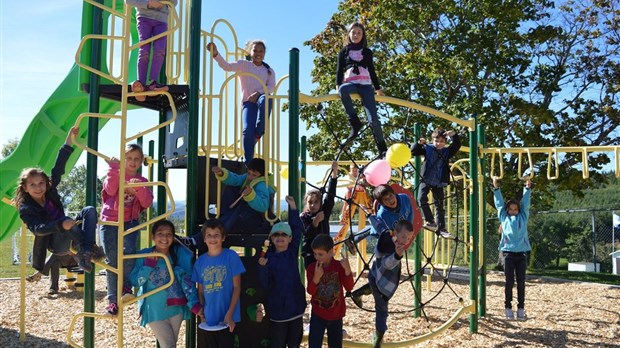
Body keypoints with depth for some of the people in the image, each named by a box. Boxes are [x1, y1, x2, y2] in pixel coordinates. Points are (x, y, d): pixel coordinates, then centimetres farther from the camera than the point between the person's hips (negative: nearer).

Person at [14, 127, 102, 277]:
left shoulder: (50, 191, 1)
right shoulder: (25, 209, -12)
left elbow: (58, 168, -5)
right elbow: (37, 229, -27)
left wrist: (69, 140, -11)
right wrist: (62, 225, -44)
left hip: (68, 236, 6)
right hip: (55, 243, -6)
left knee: (89, 210, -15)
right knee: (66, 219, -34)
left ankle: (85, 253, -29)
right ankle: (89, 248, -19)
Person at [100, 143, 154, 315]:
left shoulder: (142, 181, 11)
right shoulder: (115, 174, 5)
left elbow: (147, 203, -2)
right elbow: (110, 190, -16)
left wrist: (139, 189, -18)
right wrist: (113, 169, -21)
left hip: (130, 222, 1)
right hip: (109, 221, 0)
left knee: (128, 250, -26)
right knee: (112, 260, -1)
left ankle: (126, 286, -6)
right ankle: (113, 299, 8)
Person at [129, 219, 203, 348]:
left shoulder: (180, 254, -6)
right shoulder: (144, 256, -7)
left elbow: (187, 280, -6)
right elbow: (134, 281, -9)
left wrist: (194, 303, -16)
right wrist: (149, 264, -20)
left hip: (176, 308, 2)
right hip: (154, 311, -2)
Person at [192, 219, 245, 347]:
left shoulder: (231, 256, -7)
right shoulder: (200, 261, 3)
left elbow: (237, 287, -8)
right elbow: (200, 290, 8)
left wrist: (229, 314, -13)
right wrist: (201, 314, -2)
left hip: (227, 317, -4)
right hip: (209, 318, 4)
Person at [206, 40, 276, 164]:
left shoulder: (269, 70, 16)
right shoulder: (243, 65, 11)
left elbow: (272, 87, 1)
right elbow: (226, 66, -6)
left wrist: (258, 93, -17)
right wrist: (215, 54, -24)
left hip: (262, 99, 1)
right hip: (248, 102, -1)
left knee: (266, 99, -38)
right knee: (247, 129, -24)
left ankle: (259, 132, -21)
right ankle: (248, 162, -17)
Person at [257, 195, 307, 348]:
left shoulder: (293, 252, 2)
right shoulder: (268, 258, -4)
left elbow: (297, 229, -3)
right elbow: (265, 284, -9)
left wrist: (293, 206, -7)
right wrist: (262, 267, -25)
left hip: (295, 306, 2)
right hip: (277, 309, -2)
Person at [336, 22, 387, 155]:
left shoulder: (367, 52, 21)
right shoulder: (344, 52, 18)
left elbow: (372, 70, 23)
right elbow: (339, 70, 12)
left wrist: (377, 88, 20)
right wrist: (338, 86, -3)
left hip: (365, 85, 1)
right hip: (350, 83, -1)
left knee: (373, 118, -15)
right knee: (343, 89, -42)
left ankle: (382, 148, -8)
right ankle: (355, 122, -33)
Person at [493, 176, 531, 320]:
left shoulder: (523, 216, 13)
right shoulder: (503, 217, 10)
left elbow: (525, 202, 13)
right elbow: (499, 202, 11)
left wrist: (528, 187, 7)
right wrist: (496, 187, 9)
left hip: (521, 253, 1)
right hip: (508, 252, -1)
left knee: (521, 282, 3)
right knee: (509, 282, 2)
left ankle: (521, 308, 10)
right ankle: (508, 308, 9)